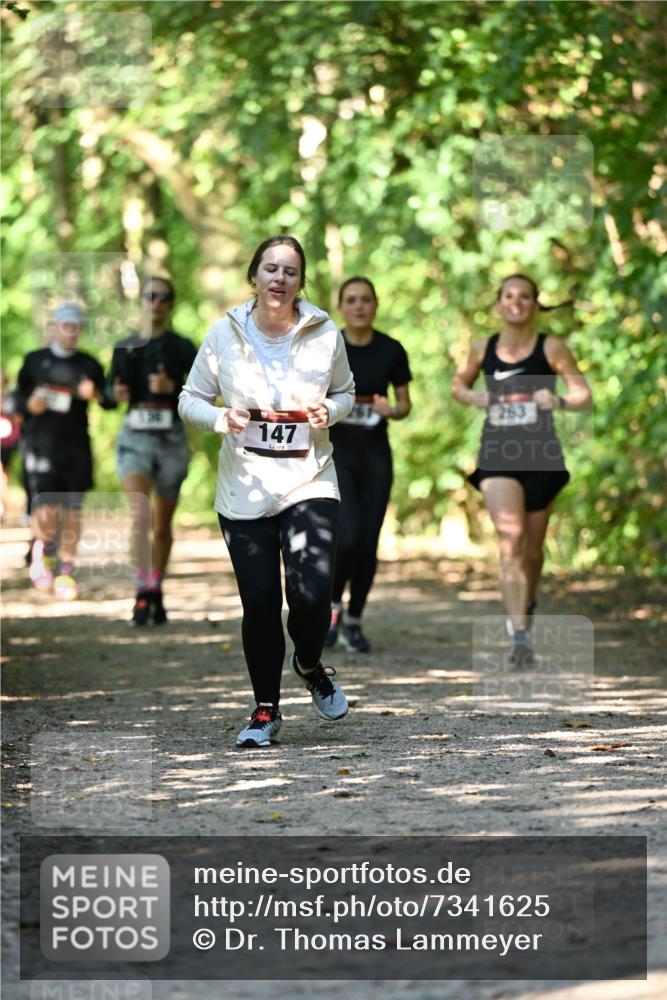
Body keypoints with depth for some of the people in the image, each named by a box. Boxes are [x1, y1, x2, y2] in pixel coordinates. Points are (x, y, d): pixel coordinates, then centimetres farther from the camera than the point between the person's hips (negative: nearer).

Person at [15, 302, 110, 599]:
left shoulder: (89, 365, 9)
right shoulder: (35, 361, 8)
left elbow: (110, 401, 5)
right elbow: (19, 399, 14)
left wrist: (95, 394, -17)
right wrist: (30, 404, -8)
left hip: (76, 444, 1)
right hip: (41, 443, -1)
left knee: (72, 510, 0)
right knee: (46, 509, -14)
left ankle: (66, 570, 14)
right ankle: (44, 551, 17)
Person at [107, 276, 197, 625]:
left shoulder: (181, 348, 1)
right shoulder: (124, 348, 7)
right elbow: (111, 387, 17)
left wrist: (171, 387, -22)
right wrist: (116, 393, -6)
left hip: (171, 439, 0)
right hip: (134, 437, 0)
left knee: (162, 525, 10)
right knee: (140, 514, -22)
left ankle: (156, 593, 27)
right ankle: (143, 593, -23)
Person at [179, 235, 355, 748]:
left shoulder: (325, 334, -1)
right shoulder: (225, 334, -2)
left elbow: (346, 393, 14)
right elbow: (190, 400, 5)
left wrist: (329, 412, -8)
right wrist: (222, 418, -16)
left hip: (309, 481, 0)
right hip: (245, 489, 0)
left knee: (312, 593, -15)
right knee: (259, 603, 1)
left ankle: (310, 666, 20)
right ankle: (266, 709, 19)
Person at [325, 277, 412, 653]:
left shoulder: (391, 351, 0)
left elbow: (405, 404, 8)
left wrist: (392, 410, -13)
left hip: (375, 455, 2)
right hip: (335, 452, -2)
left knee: (369, 542, 1)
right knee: (349, 536, -17)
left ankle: (354, 621, 17)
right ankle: (332, 603, 9)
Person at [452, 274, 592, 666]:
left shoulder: (552, 348, -3)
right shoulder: (483, 350, 4)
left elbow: (584, 395, -2)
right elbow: (458, 385, 21)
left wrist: (558, 401, -23)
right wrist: (473, 397, -2)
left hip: (541, 456, 0)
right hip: (498, 455, 0)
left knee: (532, 547, 13)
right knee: (510, 538, -16)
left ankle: (528, 602, 47)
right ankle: (520, 637, -20)